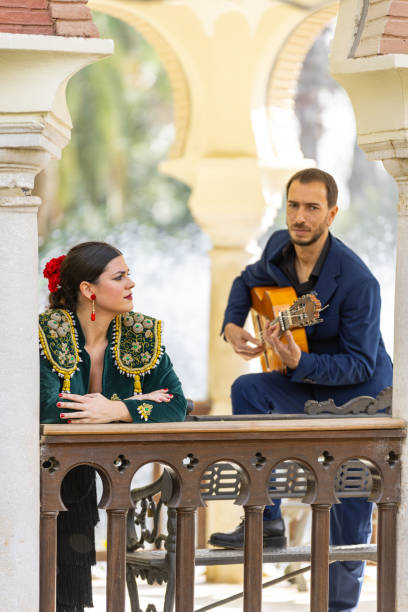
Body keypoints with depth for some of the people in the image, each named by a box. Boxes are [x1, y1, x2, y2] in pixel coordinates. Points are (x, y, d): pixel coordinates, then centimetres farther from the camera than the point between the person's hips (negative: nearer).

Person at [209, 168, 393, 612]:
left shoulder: (356, 281, -27)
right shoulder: (279, 248, -7)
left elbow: (361, 363, -24)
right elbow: (248, 282, 16)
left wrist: (299, 363, -38)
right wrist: (232, 326, -3)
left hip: (359, 397, -6)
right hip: (308, 386, 6)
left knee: (351, 514, -2)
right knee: (247, 391, -20)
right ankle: (266, 522, -13)